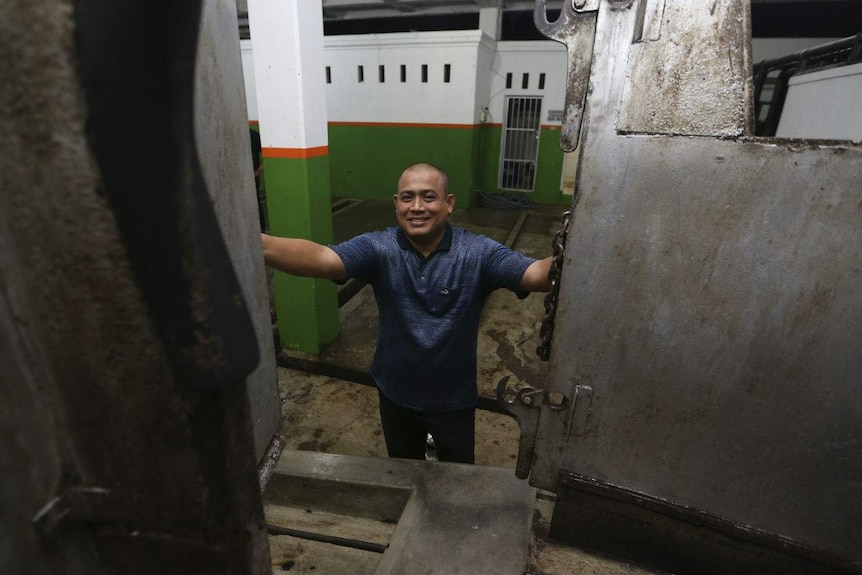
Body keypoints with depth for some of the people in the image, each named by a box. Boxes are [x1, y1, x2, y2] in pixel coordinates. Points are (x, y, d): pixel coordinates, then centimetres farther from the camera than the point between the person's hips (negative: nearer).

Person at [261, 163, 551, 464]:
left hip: (454, 399, -1)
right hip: (395, 395, 1)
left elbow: (536, 273, -31)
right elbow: (323, 259, -33)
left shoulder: (478, 252, -18)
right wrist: (259, 244, -52)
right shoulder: (378, 248, -17)